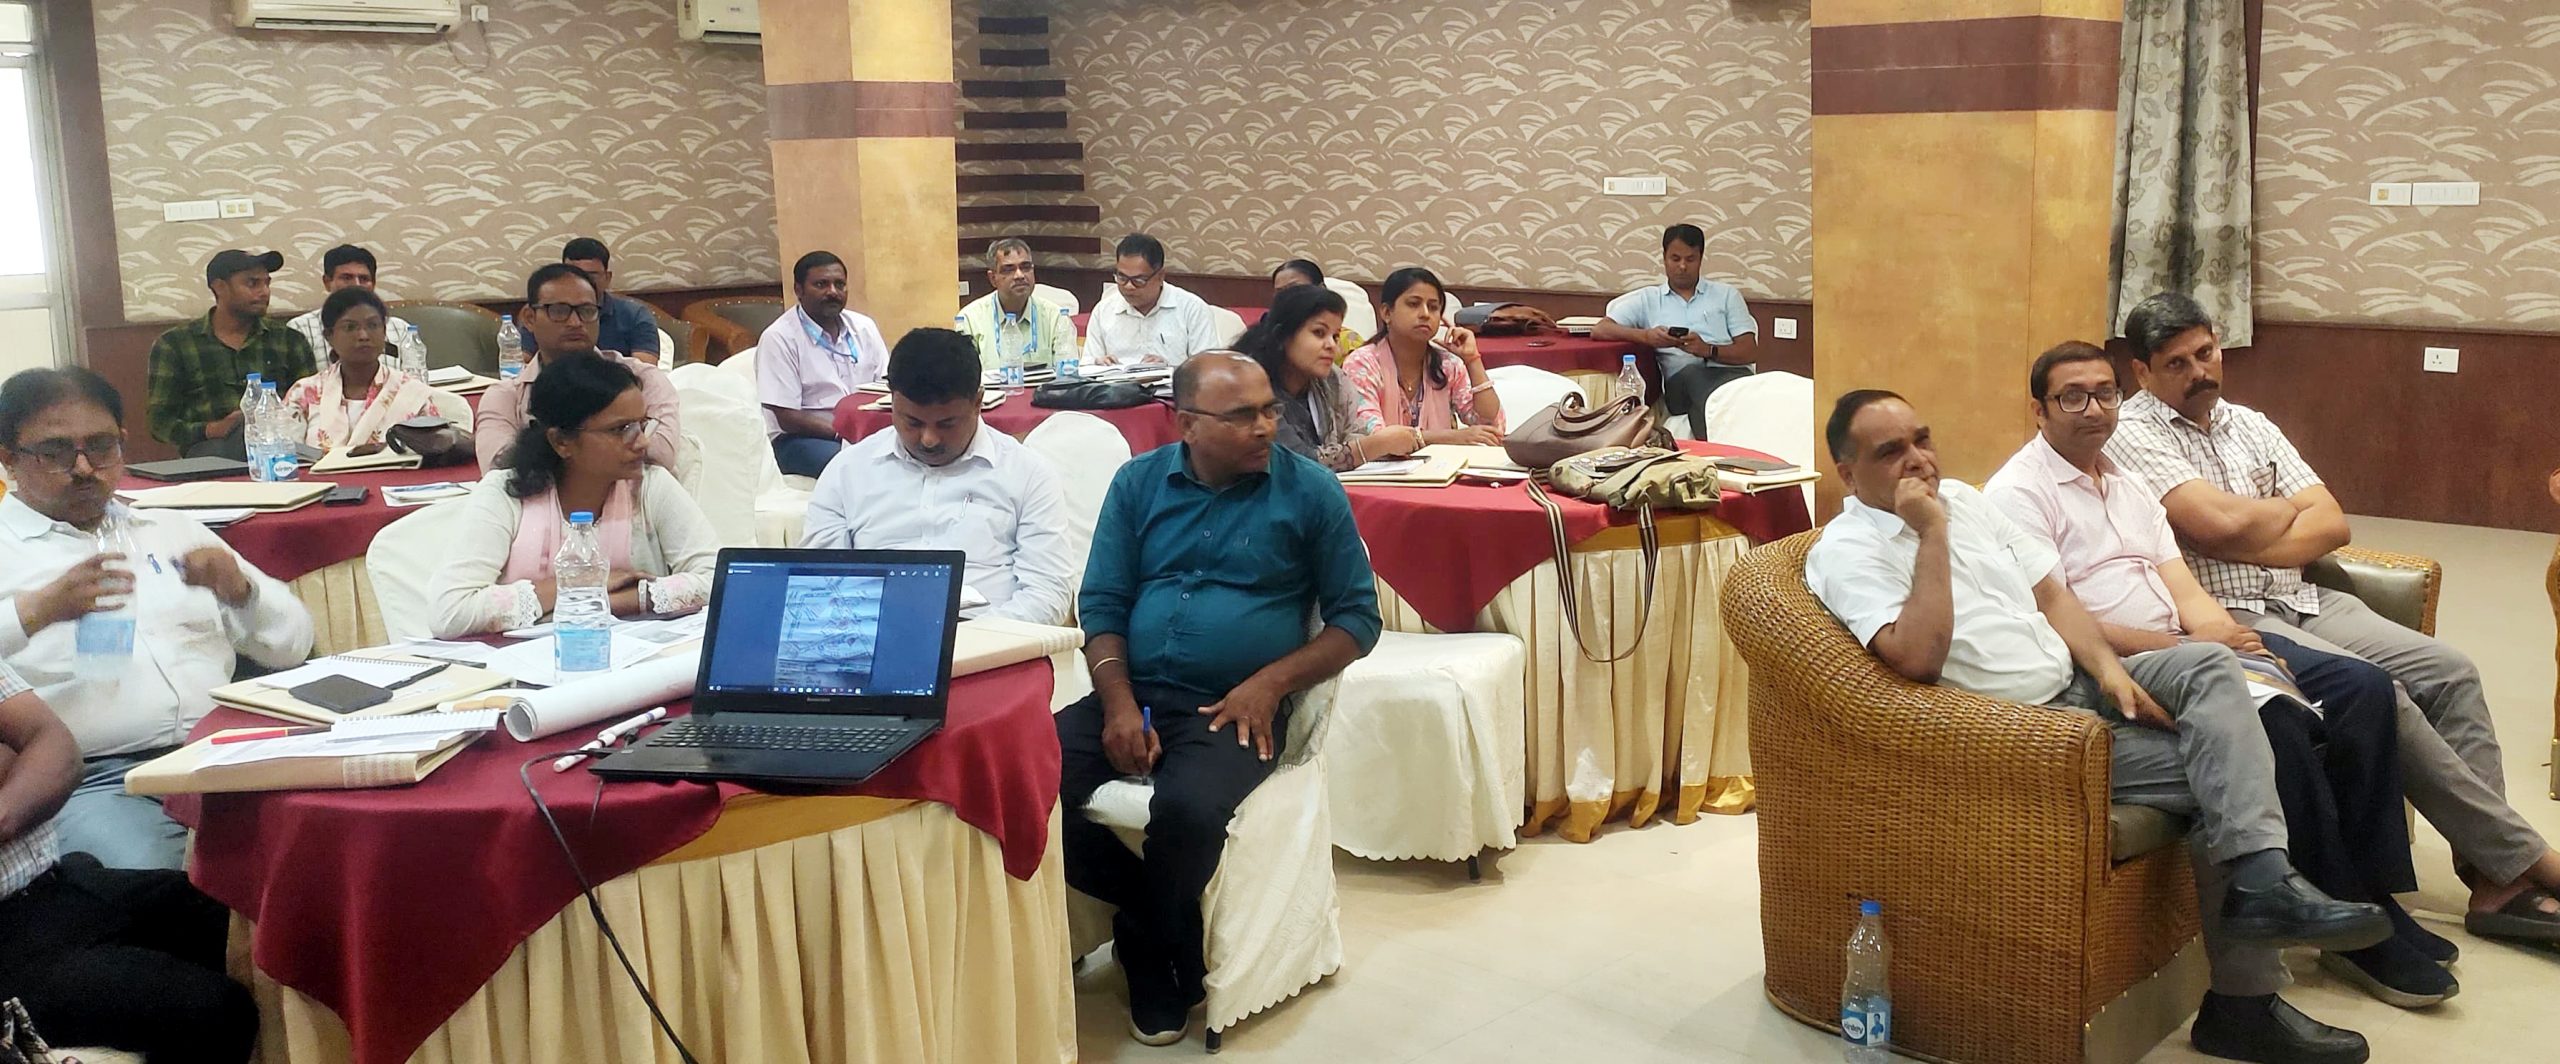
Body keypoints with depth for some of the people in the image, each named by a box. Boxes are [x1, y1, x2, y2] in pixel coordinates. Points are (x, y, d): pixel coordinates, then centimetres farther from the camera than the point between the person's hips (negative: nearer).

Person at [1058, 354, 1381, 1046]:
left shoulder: (1310, 491, 1)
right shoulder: (1139, 483, 9)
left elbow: (1357, 618, 3)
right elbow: (1102, 604, 7)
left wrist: (1270, 683, -11)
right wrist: (1118, 703, -10)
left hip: (1234, 709, -3)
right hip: (1133, 695, 3)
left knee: (1188, 812, -34)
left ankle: (1156, 956, 0)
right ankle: (1158, 911, 1)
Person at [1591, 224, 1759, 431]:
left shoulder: (1727, 294, 22)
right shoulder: (1647, 299, 20)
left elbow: (1750, 351, 13)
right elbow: (1599, 330, 8)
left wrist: (1708, 350, -9)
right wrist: (1646, 336, -11)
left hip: (1729, 371, 1)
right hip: (1682, 379, 0)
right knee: (1692, 374, -38)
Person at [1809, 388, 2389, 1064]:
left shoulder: (1961, 499, 12)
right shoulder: (1845, 553, -12)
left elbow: (2050, 592, 14)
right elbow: (1919, 659, -26)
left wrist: (2107, 666, -2)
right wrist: (1931, 534, -23)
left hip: (2076, 686, 7)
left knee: (2210, 665, -17)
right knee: (2218, 772, -16)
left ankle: (2262, 885, -20)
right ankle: (2243, 1001, -11)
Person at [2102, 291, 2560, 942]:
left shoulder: (2249, 424, 18)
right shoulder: (2133, 432, -5)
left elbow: (2332, 524, 8)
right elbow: (2218, 522, -19)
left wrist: (2248, 545, -10)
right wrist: (2288, 509, 2)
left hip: (2300, 601, 8)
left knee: (2450, 673, -8)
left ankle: (2493, 881, -8)